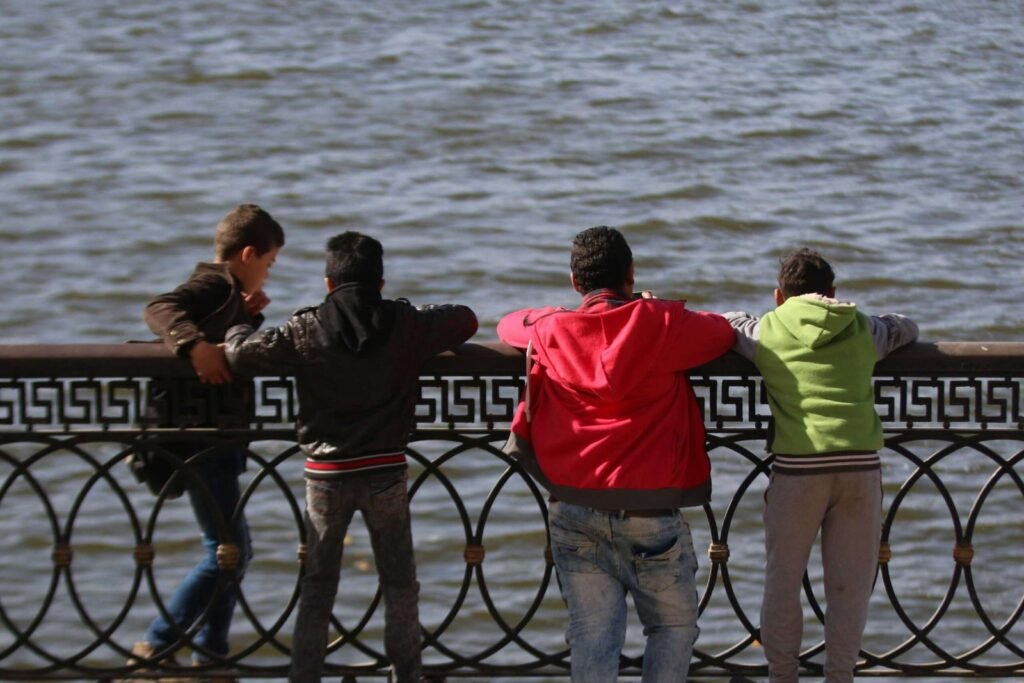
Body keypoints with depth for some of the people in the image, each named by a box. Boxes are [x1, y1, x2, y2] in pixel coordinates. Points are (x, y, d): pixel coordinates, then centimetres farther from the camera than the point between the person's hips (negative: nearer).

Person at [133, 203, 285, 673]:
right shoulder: (214, 284, -13)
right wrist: (195, 343, -46)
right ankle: (155, 647, -6)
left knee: (235, 550, 17)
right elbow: (160, 309, -31)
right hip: (201, 439, -11)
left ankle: (208, 654, 24)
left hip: (216, 440, 11)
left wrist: (249, 317, 8)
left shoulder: (228, 291, 17)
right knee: (226, 552, -9)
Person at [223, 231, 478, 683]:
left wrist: (236, 330, 14)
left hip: (326, 473, 0)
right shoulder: (405, 325, -2)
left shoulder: (306, 330, -7)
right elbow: (466, 321, 11)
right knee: (400, 585, 13)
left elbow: (241, 356, -7)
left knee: (317, 587, 10)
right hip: (386, 471, 0)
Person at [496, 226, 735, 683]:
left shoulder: (550, 331, 5)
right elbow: (724, 332, 12)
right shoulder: (662, 324, -3)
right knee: (674, 626, 13)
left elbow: (509, 324, 26)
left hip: (572, 510, 2)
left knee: (592, 635, 2)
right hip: (648, 511, -2)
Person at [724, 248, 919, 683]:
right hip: (860, 463, 1)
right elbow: (907, 329, 34)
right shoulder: (862, 330, 14)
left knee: (783, 581, 12)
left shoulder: (766, 332, 9)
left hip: (798, 466, -1)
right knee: (849, 584, 9)